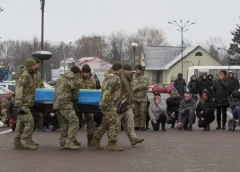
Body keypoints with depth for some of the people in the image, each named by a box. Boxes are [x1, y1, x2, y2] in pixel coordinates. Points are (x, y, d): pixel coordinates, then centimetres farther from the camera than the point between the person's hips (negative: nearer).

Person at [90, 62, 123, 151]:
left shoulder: (109, 76, 17)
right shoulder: (113, 78, -16)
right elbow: (107, 91, -24)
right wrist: (103, 103, -26)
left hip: (110, 105, 10)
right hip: (110, 105, -10)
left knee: (105, 124, 16)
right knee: (114, 124, -8)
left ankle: (95, 141, 22)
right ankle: (112, 144, -5)